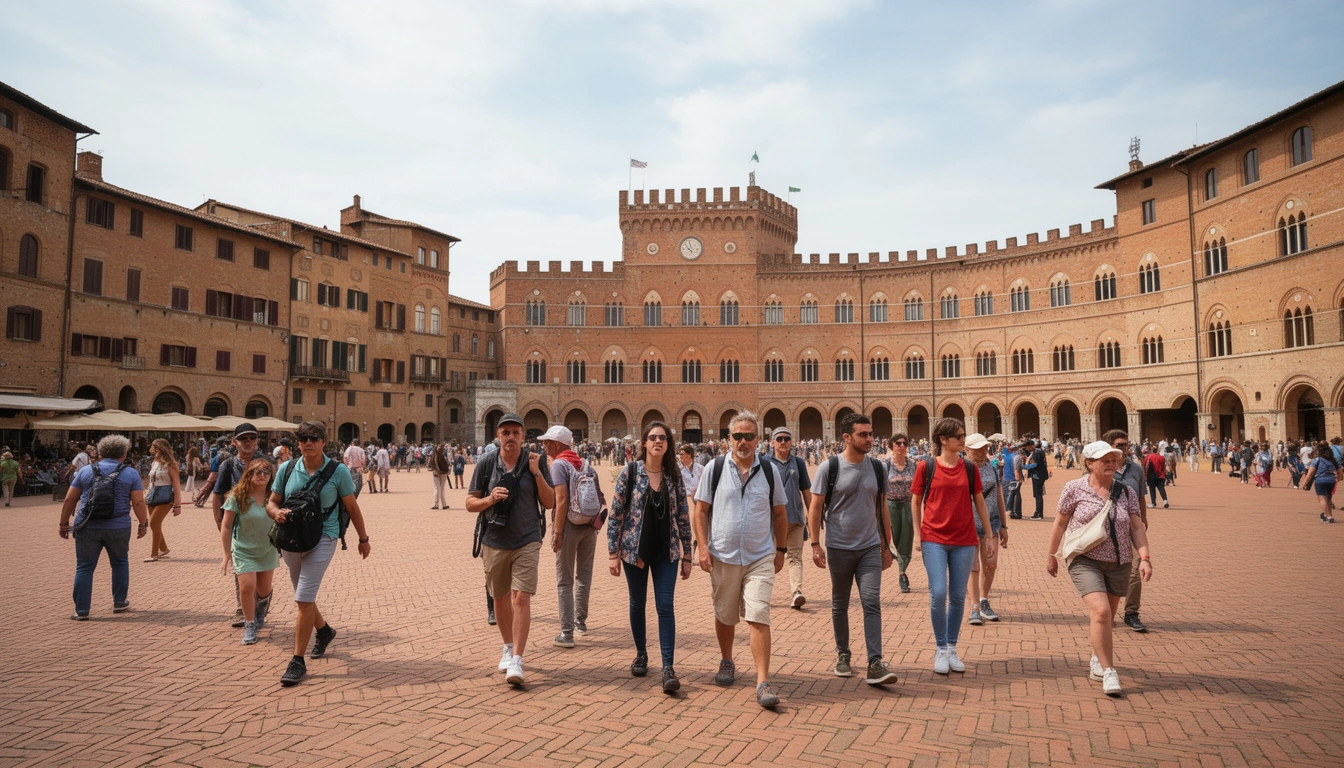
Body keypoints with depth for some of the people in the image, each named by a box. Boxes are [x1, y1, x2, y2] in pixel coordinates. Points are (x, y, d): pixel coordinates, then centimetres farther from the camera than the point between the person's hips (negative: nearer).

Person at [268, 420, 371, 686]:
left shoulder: (338, 471, -6)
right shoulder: (287, 469, 2)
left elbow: (352, 507, 1)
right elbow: (271, 503, 7)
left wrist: (363, 538, 7)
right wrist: (276, 512, -17)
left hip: (322, 539, -5)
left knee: (304, 599, -11)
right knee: (304, 596, 19)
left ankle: (298, 662, 0)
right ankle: (324, 630, 47)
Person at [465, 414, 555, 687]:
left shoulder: (535, 463, -1)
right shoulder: (486, 465, 0)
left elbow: (550, 503, -2)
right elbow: (470, 503, 3)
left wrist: (537, 473, -14)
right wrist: (490, 498, -17)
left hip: (527, 542, -2)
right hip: (494, 542, 2)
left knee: (521, 598, -11)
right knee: (501, 599, 15)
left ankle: (516, 661, -9)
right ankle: (508, 647, 35)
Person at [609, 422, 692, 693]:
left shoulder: (674, 475, 1)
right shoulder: (630, 472, -6)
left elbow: (683, 516, 4)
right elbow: (616, 513, -5)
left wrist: (687, 555, 3)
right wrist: (613, 552, -7)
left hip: (666, 551, 1)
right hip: (634, 549, -1)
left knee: (665, 606, -5)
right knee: (638, 604, 13)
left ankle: (668, 668, -4)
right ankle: (641, 655, 32)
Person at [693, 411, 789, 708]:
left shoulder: (769, 471, 3)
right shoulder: (714, 468, -2)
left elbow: (780, 513, 12)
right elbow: (700, 510, 0)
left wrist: (781, 550, 11)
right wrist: (703, 547, -8)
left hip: (759, 558, 0)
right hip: (722, 557, 0)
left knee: (759, 617, -9)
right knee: (724, 616, 15)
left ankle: (763, 683, -5)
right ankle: (726, 662, 39)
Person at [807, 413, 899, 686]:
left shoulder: (877, 468, 5)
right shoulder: (829, 467, -7)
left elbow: (881, 508, 12)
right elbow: (816, 507, -5)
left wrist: (886, 546, 12)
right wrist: (815, 544, -10)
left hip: (870, 547, 2)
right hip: (839, 548, -2)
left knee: (872, 603, -8)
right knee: (840, 605, 12)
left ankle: (875, 665, -7)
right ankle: (842, 655, 28)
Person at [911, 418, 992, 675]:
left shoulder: (969, 468, 5)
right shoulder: (926, 466, -2)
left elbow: (979, 502, 11)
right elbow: (916, 502, 4)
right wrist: (919, 535, 1)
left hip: (964, 540, 3)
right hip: (934, 540, -3)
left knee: (958, 596, 7)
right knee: (938, 593, -9)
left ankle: (952, 649, 22)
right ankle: (941, 649, 9)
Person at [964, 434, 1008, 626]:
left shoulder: (992, 469, 8)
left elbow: (999, 498, 14)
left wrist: (1003, 526, 14)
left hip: (991, 522, 4)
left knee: (990, 565, 4)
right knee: (973, 567, -3)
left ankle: (984, 602, 25)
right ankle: (975, 608, 5)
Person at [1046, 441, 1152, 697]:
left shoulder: (1125, 491, 4)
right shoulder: (1075, 488, -4)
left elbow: (1137, 527, 3)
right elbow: (1060, 524, 4)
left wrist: (1144, 558, -10)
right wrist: (1052, 555, 9)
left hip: (1119, 564, 4)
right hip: (1085, 561, -4)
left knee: (1107, 618, 13)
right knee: (1101, 612, -20)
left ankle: (1097, 660, 37)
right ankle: (1108, 671, -11)